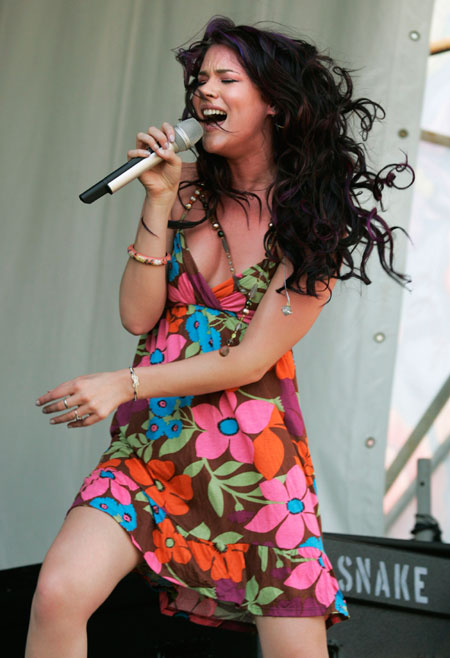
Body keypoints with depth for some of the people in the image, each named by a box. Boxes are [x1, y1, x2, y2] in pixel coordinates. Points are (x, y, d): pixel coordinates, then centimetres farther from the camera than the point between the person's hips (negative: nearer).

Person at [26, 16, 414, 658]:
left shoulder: (315, 221, -4)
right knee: (57, 594, -17)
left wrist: (126, 385, -13)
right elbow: (138, 317, -2)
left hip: (253, 453, -2)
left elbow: (251, 360, -9)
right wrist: (158, 200, -9)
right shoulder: (191, 191, 6)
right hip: (151, 440, 3)